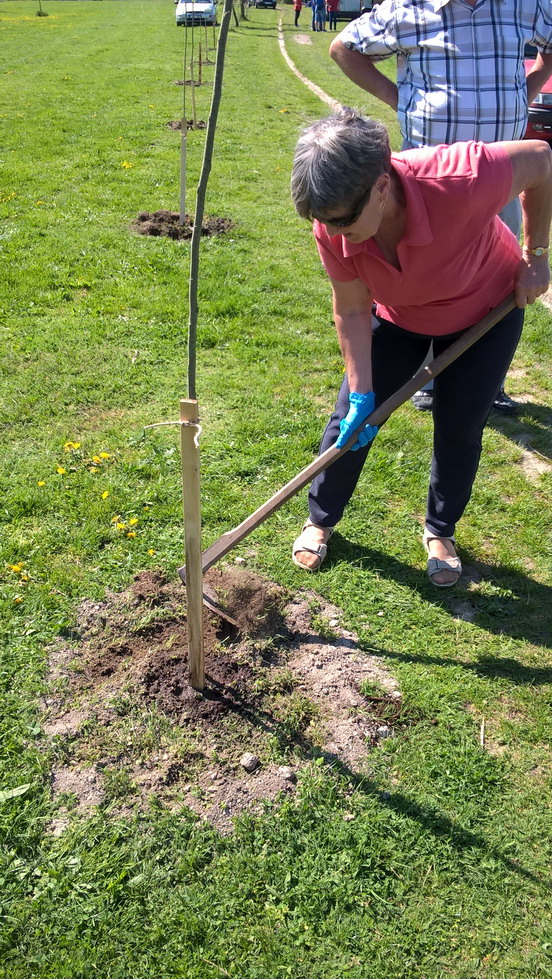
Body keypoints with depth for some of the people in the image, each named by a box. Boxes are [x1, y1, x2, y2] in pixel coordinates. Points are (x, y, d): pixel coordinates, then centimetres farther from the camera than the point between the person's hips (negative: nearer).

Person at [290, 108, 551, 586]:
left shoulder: (459, 181, -42)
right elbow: (352, 311, -18)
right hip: (398, 317, 2)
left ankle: (440, 532, 26)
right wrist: (361, 394, -22)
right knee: (352, 419, -1)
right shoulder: (333, 228, -31)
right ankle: (320, 519, 23)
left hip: (488, 312, -2)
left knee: (459, 429, -1)